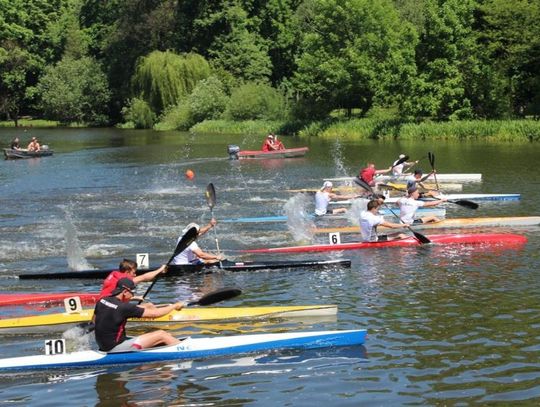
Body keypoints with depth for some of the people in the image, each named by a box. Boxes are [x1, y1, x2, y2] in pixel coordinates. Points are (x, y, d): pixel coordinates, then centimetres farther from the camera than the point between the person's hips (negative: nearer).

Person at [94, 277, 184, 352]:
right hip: (115, 348, -9)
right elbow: (155, 313, -15)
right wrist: (175, 306, -1)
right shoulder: (124, 307, -21)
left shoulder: (101, 301, 2)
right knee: (161, 335, -4)